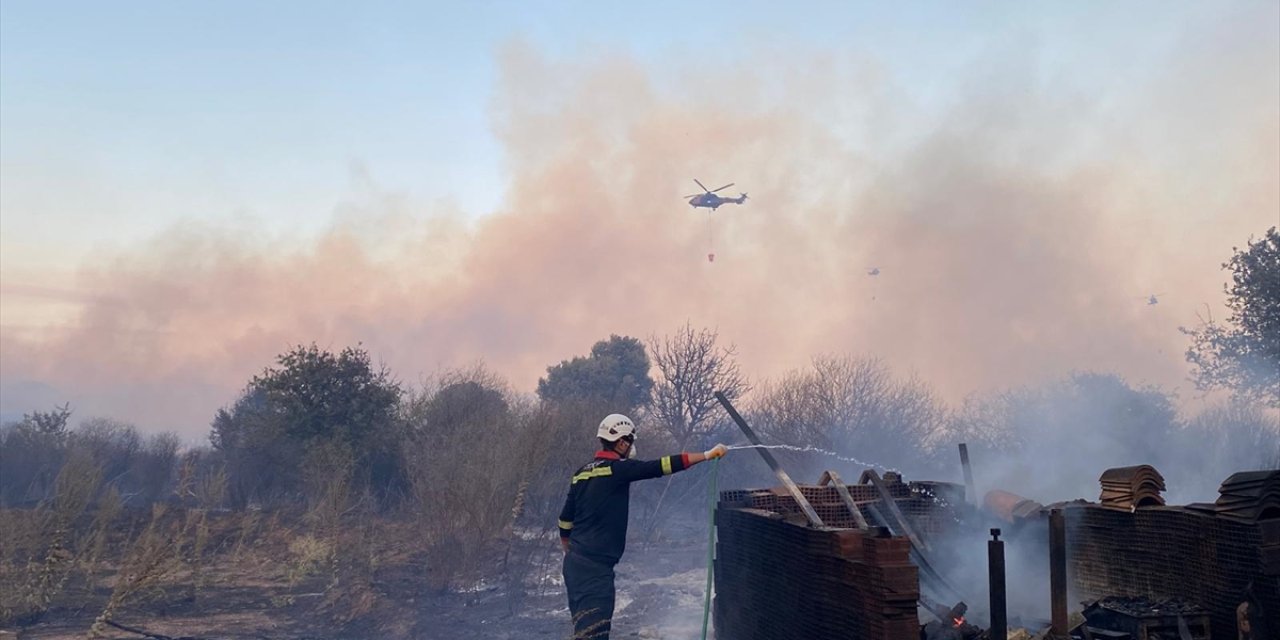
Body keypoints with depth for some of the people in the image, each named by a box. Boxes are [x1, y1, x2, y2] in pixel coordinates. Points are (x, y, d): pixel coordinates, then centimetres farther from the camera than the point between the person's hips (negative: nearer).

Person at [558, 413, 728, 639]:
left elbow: (565, 522, 17)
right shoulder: (618, 468, -10)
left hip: (575, 562, 9)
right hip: (595, 567, -9)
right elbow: (662, 466, -14)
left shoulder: (582, 473, 13)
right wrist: (708, 455, -8)